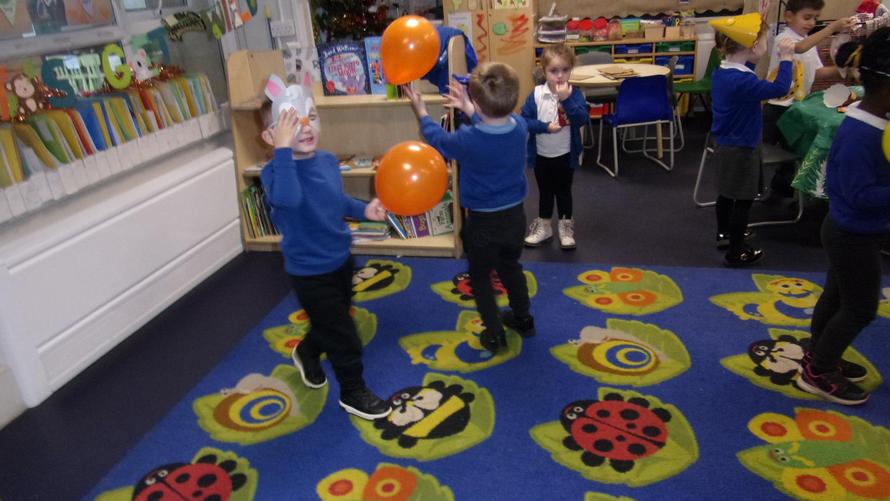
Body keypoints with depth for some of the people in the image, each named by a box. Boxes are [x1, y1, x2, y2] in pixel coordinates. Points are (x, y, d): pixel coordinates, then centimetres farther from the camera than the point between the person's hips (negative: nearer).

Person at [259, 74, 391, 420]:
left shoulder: (328, 161, -3)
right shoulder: (275, 171, -25)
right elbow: (288, 199, -49)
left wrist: (364, 210, 0)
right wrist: (283, 149, -48)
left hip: (339, 260, 8)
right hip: (310, 272, -7)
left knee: (331, 323, 28)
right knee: (343, 337, 4)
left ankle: (306, 353, 58)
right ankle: (353, 392, 28)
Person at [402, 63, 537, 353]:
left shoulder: (468, 140, -27)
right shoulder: (520, 126, -14)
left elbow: (438, 140, -5)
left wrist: (421, 111, 10)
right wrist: (468, 110, 15)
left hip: (482, 222, -5)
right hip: (515, 217, 5)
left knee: (480, 277, 18)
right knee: (511, 267, 28)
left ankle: (494, 334, 25)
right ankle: (523, 319, 45)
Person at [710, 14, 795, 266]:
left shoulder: (721, 72, 2)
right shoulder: (742, 81, -28)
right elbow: (779, 88, -33)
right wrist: (786, 58, -21)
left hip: (725, 145, 9)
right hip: (741, 150, -9)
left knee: (726, 194, 24)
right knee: (742, 201, 2)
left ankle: (724, 233, 41)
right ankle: (736, 252, 12)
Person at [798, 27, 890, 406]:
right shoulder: (859, 136, -29)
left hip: (849, 231, 9)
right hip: (855, 236, -9)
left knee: (837, 295, 22)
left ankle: (819, 356, 39)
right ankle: (817, 372, 19)